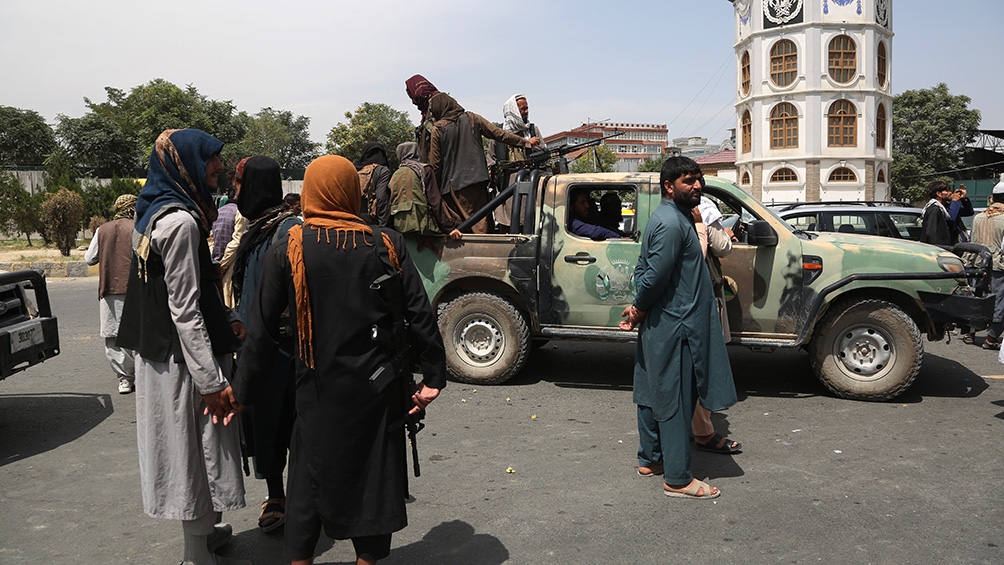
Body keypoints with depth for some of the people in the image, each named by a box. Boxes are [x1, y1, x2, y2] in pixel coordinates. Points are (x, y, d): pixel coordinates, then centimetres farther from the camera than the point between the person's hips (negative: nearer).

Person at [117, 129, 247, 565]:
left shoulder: (160, 213, 10)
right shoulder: (180, 221, -21)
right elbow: (184, 309, -23)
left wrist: (226, 319, 7)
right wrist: (212, 380, -21)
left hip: (164, 354, 10)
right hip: (185, 361, -10)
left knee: (192, 446, 21)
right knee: (198, 446, 3)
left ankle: (201, 529, 39)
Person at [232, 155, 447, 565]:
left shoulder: (287, 251, -7)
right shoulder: (387, 245, -5)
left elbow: (262, 331, -4)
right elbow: (421, 316, -6)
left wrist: (242, 392, 5)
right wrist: (433, 377, 0)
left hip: (320, 390, -1)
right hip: (380, 390, 1)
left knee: (311, 477, 17)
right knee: (375, 476, 15)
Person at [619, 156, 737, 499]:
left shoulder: (668, 217, 14)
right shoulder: (672, 223, -19)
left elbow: (643, 269, 16)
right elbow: (654, 275, -24)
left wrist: (638, 309, 6)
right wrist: (640, 311, -8)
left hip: (659, 326, 10)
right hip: (673, 326, -10)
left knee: (653, 394, 17)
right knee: (675, 400, -3)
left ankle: (649, 460, 30)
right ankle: (678, 479, 6)